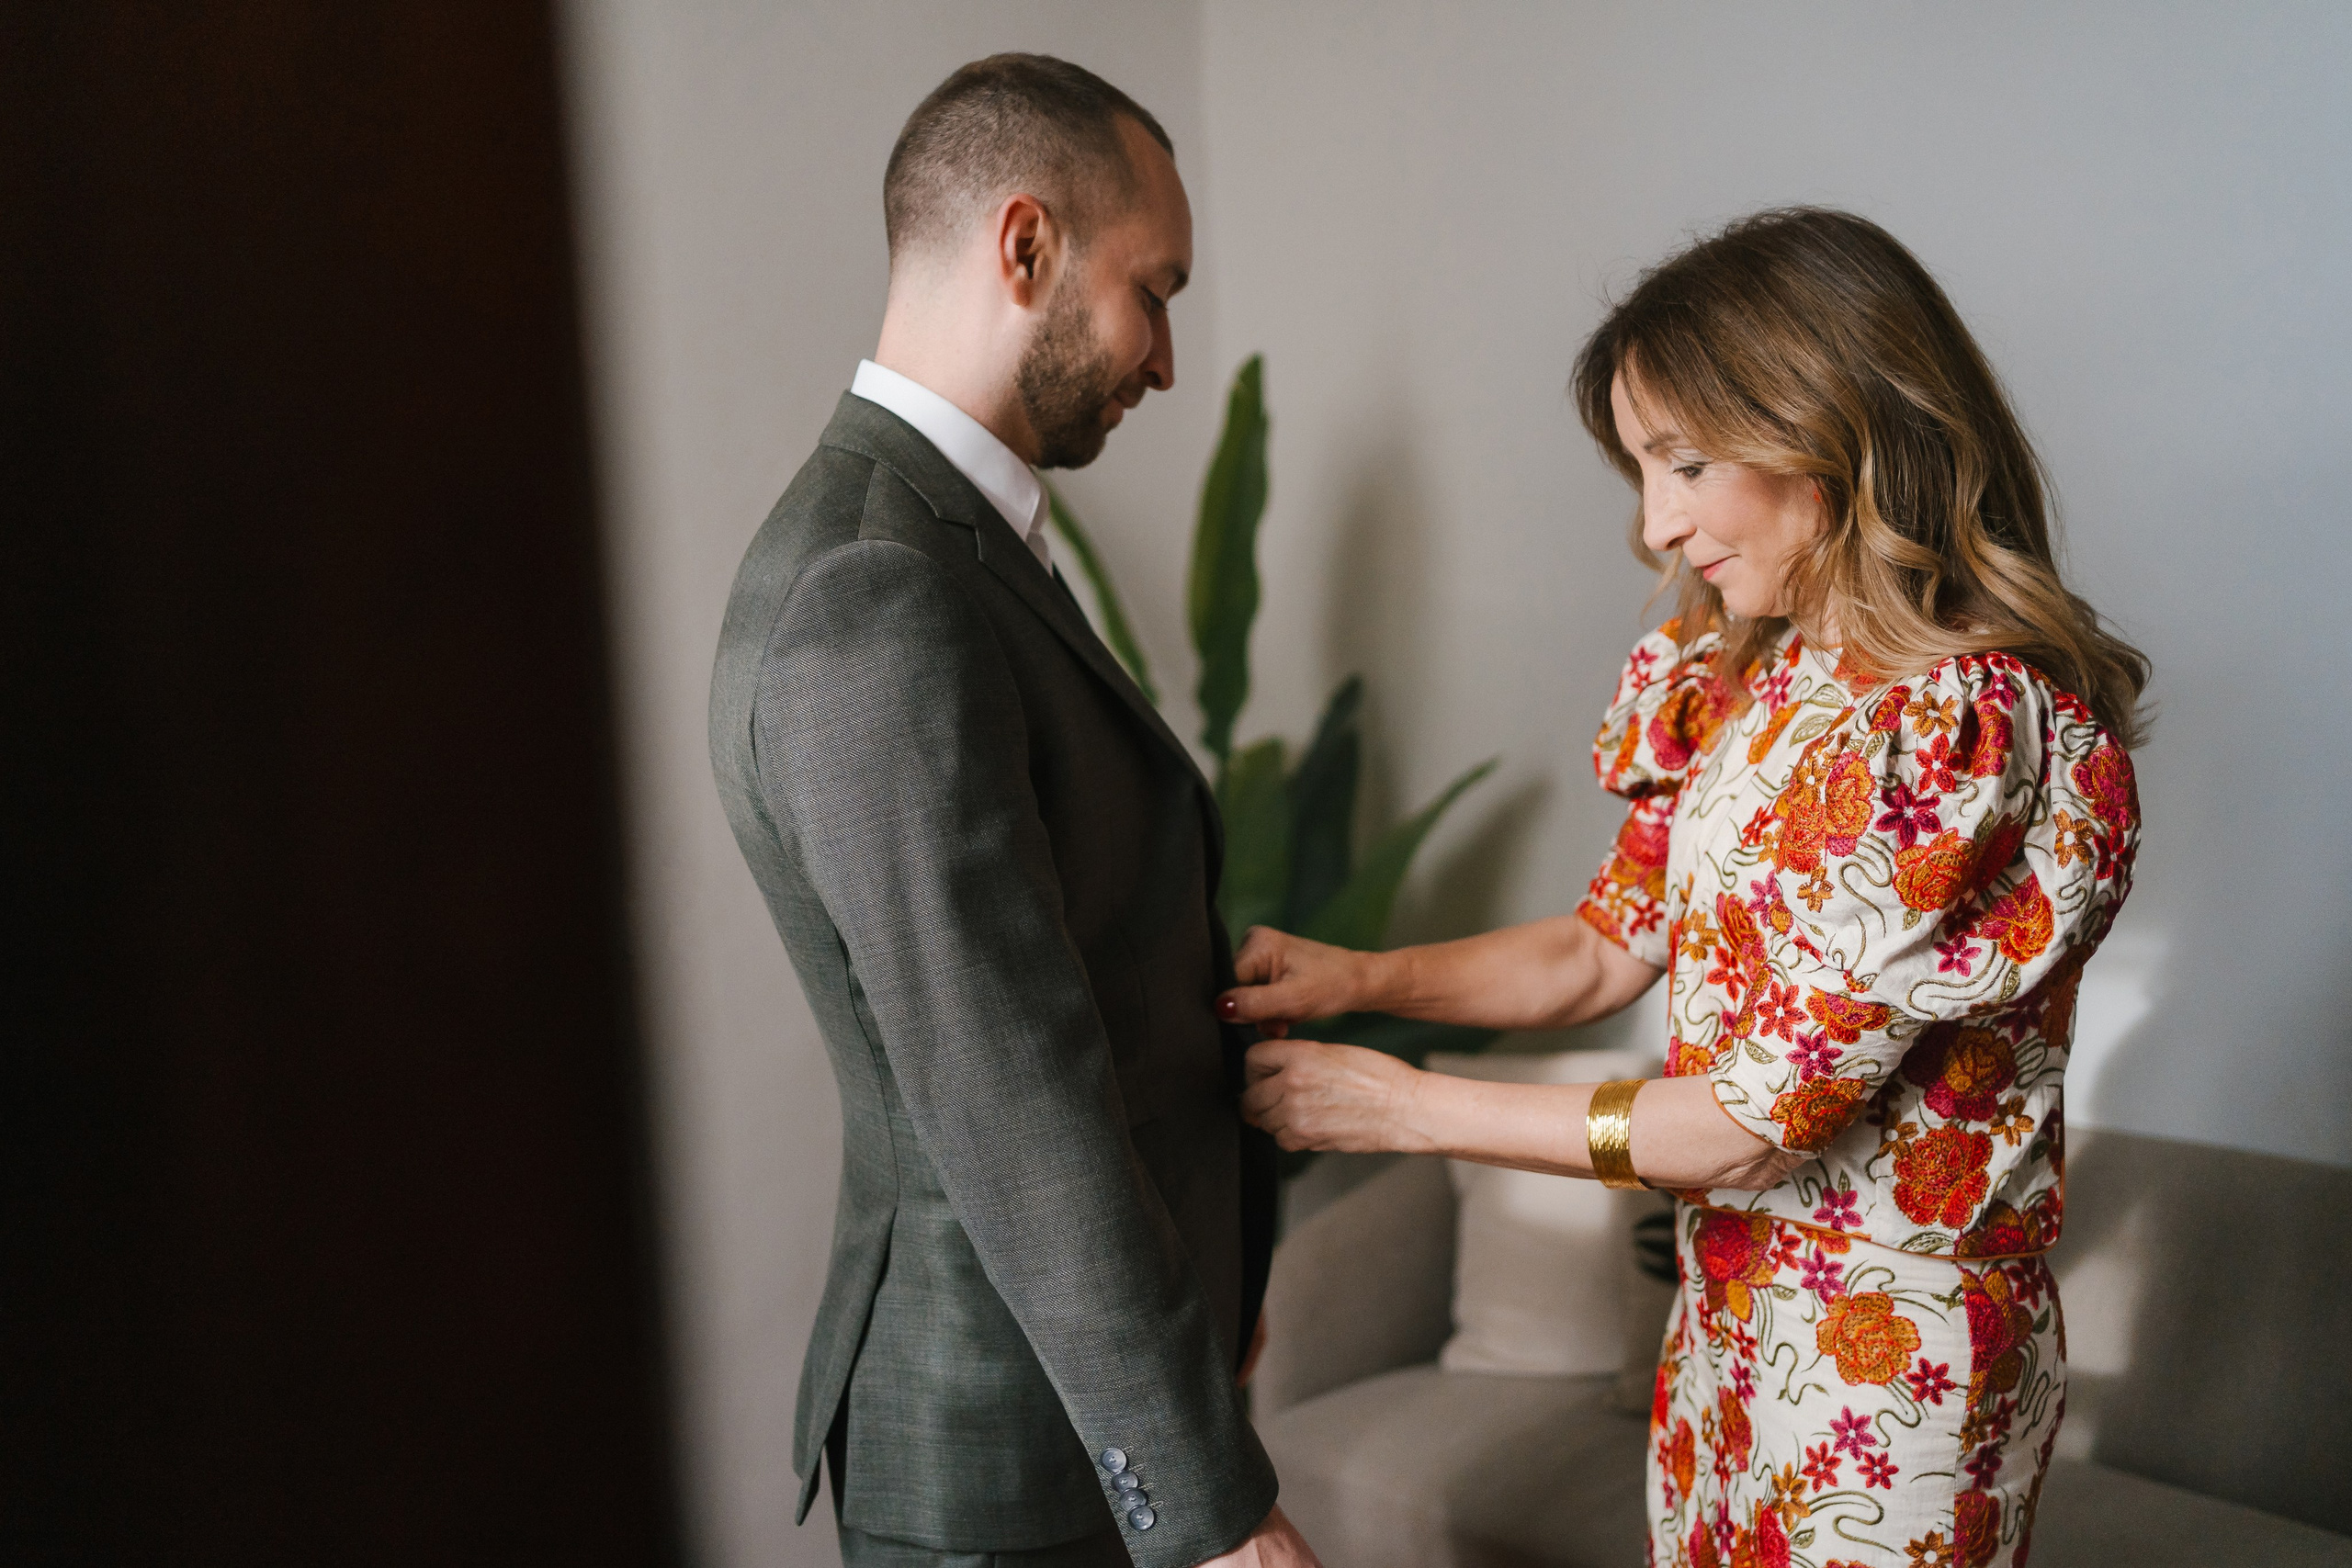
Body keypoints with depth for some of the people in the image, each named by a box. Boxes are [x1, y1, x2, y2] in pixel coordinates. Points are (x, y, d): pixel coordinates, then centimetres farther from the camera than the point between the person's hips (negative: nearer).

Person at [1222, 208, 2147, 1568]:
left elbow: (1761, 1122, -22)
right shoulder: (1739, 677, 1)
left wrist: (1407, 1109, -17)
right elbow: (1611, 946, 7)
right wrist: (1354, 978, -7)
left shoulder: (1953, 734, -25)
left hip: (1886, 1353, -7)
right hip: (1733, 1302, 7)